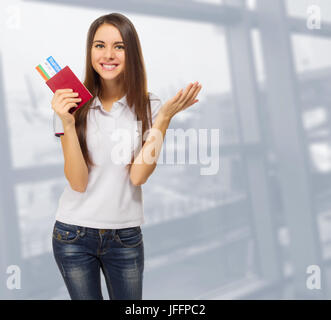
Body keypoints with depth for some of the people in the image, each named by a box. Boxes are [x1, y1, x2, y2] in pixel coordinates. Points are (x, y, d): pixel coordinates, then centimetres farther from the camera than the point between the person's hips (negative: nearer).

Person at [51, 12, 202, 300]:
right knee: (86, 297, 14)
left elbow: (138, 176, -14)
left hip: (126, 235, 1)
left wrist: (164, 118, -18)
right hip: (74, 234, 0)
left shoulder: (147, 106, -3)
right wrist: (68, 123, -22)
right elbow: (78, 182, -12)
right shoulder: (73, 105, -5)